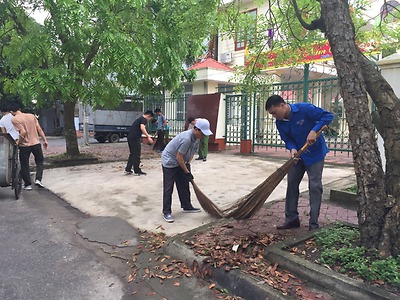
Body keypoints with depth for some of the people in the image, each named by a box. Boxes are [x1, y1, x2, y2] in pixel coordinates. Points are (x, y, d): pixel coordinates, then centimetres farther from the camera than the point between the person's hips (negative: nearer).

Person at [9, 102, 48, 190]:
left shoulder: (14, 119, -8)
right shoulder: (32, 116, 5)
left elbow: (23, 132, -19)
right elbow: (39, 129, 3)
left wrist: (18, 142, -8)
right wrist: (45, 140, 8)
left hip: (24, 146, -3)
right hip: (36, 143, 3)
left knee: (24, 165, 11)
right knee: (40, 161, 20)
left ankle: (27, 184, 18)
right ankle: (38, 179, 7)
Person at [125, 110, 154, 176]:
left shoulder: (139, 119, 23)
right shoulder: (143, 119, -7)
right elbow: (142, 128, -25)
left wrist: (147, 135, 41)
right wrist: (148, 137, -31)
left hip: (130, 137, 9)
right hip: (135, 138, -9)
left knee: (132, 154, 18)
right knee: (136, 155, 0)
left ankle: (128, 169, 21)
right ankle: (137, 171, 8)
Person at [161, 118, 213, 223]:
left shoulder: (194, 137, -5)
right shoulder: (186, 139, -34)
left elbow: (191, 152, 10)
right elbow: (179, 157, -28)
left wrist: (187, 164, 3)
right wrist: (187, 171, -19)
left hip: (180, 162, 9)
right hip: (169, 162, -9)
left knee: (184, 185, 13)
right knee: (168, 188, -5)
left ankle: (187, 206, 25)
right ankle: (166, 212, 2)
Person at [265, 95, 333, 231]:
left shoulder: (305, 109, -23)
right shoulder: (280, 123, -7)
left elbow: (328, 116, -20)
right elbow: (288, 140, -3)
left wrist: (314, 130, -31)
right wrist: (292, 149, -24)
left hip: (315, 153, -5)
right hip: (297, 155, 6)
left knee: (315, 187, -4)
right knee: (291, 184, 6)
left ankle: (314, 224, 5)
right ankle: (291, 218, 18)